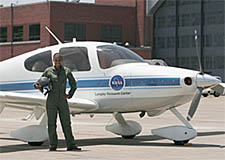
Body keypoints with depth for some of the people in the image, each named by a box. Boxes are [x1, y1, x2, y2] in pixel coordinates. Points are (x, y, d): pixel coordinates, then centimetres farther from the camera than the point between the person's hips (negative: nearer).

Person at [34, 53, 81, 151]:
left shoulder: (66, 71, 6)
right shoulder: (48, 71, 2)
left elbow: (73, 85, 17)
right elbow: (41, 82, 6)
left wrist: (70, 95, 7)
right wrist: (37, 85, -17)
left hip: (62, 100, 1)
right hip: (51, 100, -1)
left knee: (66, 123, 2)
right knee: (51, 124, 1)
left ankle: (71, 145, 5)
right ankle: (53, 146, 6)